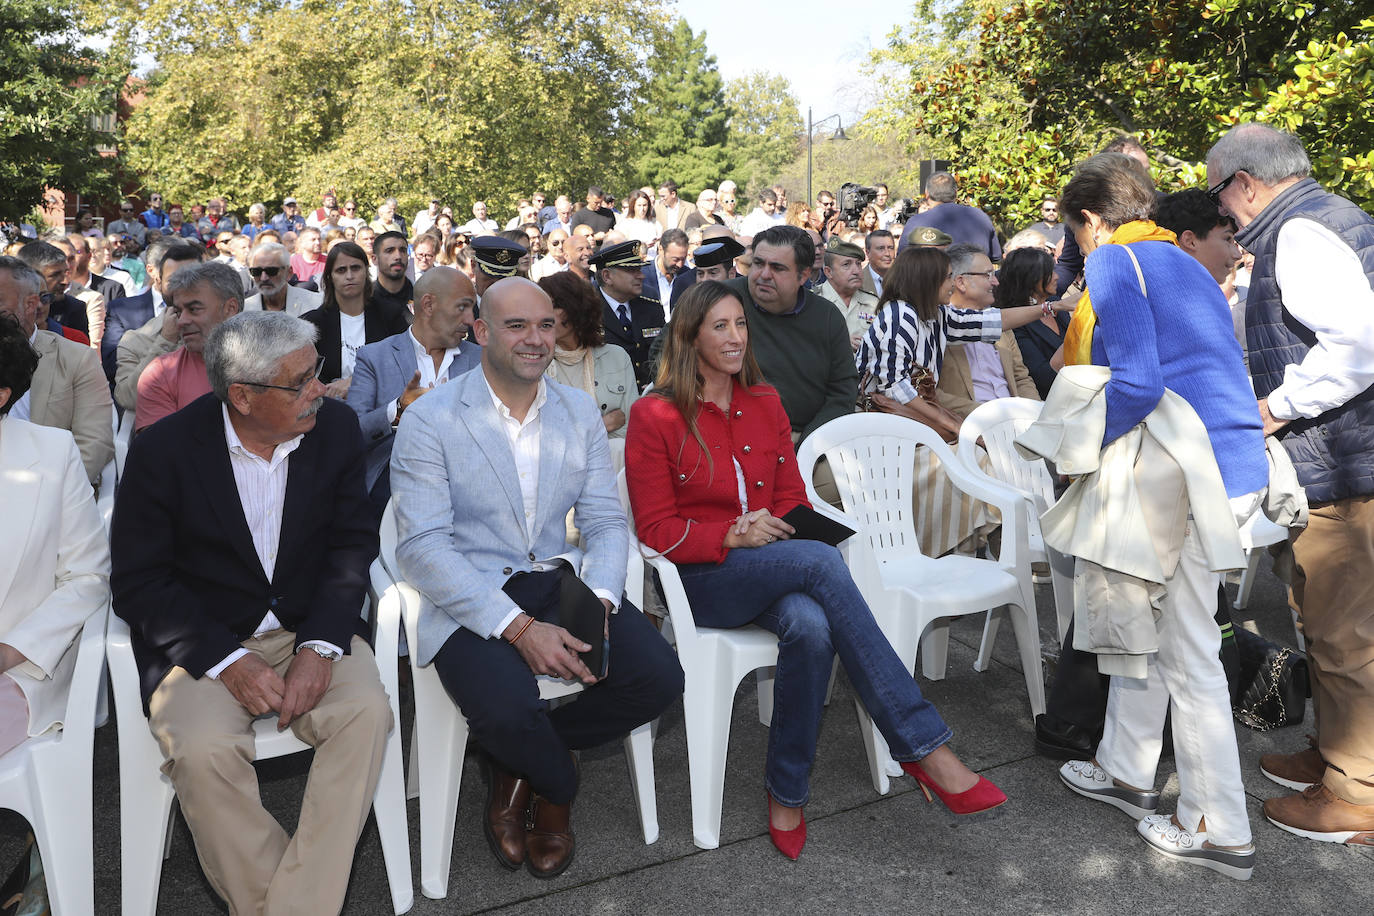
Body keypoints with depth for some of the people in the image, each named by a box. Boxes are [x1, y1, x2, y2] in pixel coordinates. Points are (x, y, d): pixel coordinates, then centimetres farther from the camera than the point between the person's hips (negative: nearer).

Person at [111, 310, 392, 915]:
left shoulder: (335, 426, -3)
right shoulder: (164, 450, -11)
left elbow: (351, 542, 2)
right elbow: (136, 582, -8)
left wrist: (320, 645, -14)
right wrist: (227, 661, -20)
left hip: (309, 627, 2)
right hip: (201, 638, -2)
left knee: (365, 709, -26)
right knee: (202, 748, -29)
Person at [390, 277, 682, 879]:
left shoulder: (580, 412, 9)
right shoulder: (429, 421, -6)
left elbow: (605, 521, 6)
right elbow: (422, 547, -14)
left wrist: (598, 602, -16)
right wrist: (518, 627, -24)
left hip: (560, 580, 5)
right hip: (470, 597, -4)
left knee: (658, 676, -18)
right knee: (507, 709, -32)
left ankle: (521, 764, 8)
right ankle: (557, 787, 8)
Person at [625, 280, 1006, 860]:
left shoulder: (765, 403, 13)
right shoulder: (655, 416, -2)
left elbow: (791, 498, 15)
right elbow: (655, 528, -5)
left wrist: (771, 527, -9)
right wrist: (733, 535, -20)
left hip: (771, 569, 4)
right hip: (700, 578, -4)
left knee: (810, 626, -35)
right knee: (822, 560, -34)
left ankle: (787, 793, -18)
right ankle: (923, 746, -33)